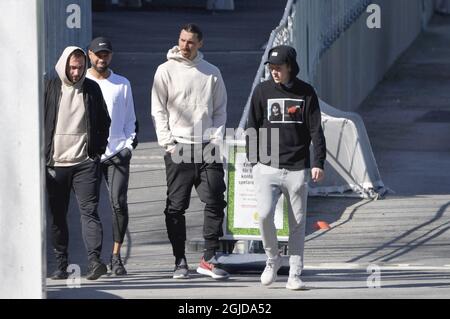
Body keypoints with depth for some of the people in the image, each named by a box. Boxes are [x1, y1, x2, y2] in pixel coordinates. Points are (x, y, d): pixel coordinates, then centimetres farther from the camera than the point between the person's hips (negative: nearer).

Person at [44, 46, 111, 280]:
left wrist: (98, 149, 7)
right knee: (57, 216, 5)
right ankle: (61, 265, 11)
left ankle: (94, 260, -19)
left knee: (89, 210, -11)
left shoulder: (92, 89, 6)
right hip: (55, 164, 1)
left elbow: (104, 121, 16)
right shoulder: (49, 88, 2)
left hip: (85, 162, 0)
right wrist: (41, 154, 0)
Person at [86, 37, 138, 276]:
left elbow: (131, 120, 16)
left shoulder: (122, 84, 12)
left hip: (117, 153, 0)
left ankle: (116, 256, -4)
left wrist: (129, 146, 3)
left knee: (119, 203, -11)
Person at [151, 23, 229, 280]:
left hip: (207, 146, 2)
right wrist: (168, 142, -7)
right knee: (176, 207, -2)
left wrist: (217, 139, 0)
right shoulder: (167, 70, 3)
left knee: (215, 203, -4)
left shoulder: (212, 73, 10)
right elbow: (158, 110, 2)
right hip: (178, 147, -2)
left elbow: (220, 110, 14)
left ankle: (210, 258, 2)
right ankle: (180, 261, 4)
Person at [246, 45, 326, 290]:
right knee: (264, 214, -16)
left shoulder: (306, 93, 2)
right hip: (267, 167, 0)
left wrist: (318, 163, -6)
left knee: (297, 223, 3)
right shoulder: (262, 91, 4)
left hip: (297, 169, 0)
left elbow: (316, 130, 2)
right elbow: (252, 127, 9)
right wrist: (253, 159, 3)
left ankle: (295, 274, 10)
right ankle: (272, 258, 8)